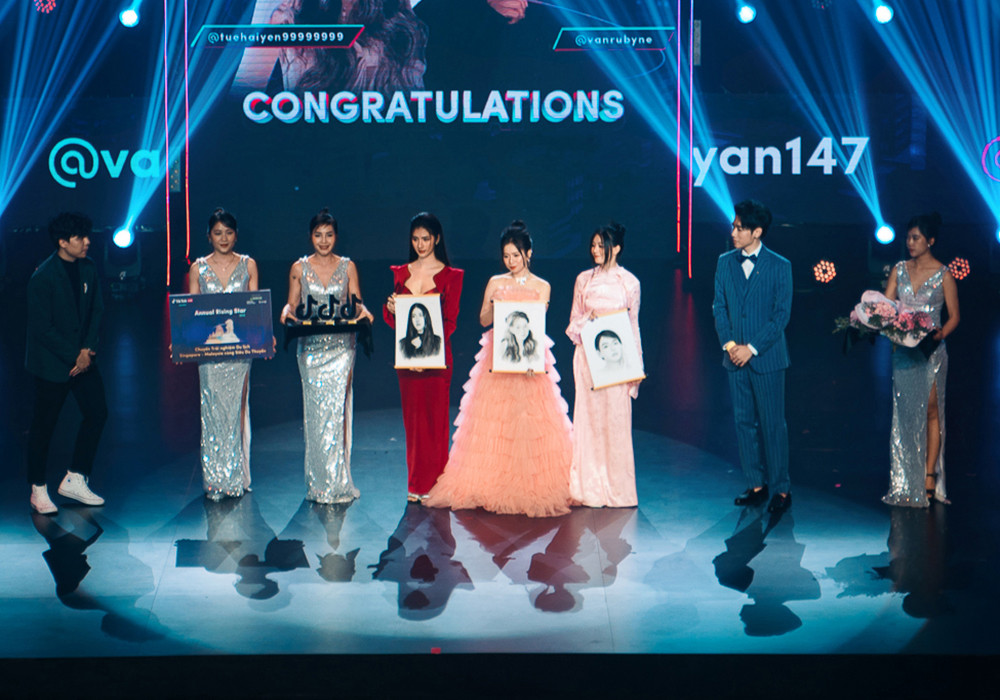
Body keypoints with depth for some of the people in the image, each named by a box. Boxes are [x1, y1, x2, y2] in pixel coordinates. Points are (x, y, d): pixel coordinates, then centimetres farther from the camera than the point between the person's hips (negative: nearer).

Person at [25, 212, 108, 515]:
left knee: (97, 413, 5)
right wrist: (74, 356, -16)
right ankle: (38, 490, 18)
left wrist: (87, 349, -6)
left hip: (84, 357, 7)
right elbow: (42, 329, -18)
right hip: (51, 363, -6)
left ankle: (74, 480, 18)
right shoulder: (42, 278, -18)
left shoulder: (88, 268, 2)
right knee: (43, 424, 4)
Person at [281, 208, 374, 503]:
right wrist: (287, 312, -14)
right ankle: (318, 483, 6)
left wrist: (362, 310, -17)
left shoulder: (347, 266, 8)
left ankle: (337, 483, -2)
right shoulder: (299, 268, 8)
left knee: (336, 409, -8)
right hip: (310, 346, 1)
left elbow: (356, 302, 5)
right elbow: (292, 303, 8)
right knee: (315, 410, -1)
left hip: (341, 346, -1)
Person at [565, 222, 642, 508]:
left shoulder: (629, 281, 4)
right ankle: (590, 488, 7)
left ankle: (617, 490, 6)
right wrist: (588, 319, -10)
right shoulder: (583, 280, 8)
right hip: (588, 356, 1)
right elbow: (573, 322, 12)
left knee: (616, 420, -2)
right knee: (589, 417, 1)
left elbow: (633, 324, 7)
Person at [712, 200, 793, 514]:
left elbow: (782, 314, -7)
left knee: (773, 424, 0)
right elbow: (719, 307, 8)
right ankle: (756, 485, 18)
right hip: (735, 358, 4)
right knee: (744, 423, 8)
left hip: (767, 358, -4)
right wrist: (729, 343, -5)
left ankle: (781, 489, 9)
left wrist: (752, 348, -13)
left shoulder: (780, 266, -5)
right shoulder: (725, 262, 7)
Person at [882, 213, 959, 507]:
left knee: (930, 412, -3)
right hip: (903, 351, 4)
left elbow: (954, 317, -1)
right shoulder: (899, 270, 8)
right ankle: (907, 482, 13)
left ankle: (929, 477, 0)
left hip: (931, 352, -4)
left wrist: (939, 334, -19)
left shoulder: (943, 275, -3)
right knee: (905, 413, 6)